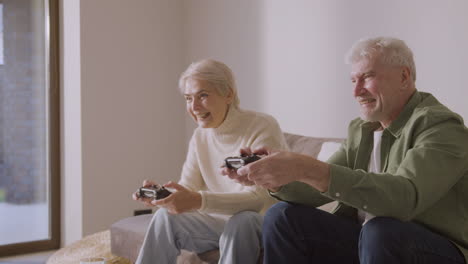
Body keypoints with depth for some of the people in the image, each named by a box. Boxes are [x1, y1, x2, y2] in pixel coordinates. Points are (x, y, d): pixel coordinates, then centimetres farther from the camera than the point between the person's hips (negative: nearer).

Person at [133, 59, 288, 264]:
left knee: (241, 220, -35)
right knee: (165, 216, -12)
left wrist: (199, 201, -40)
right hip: (222, 221, 6)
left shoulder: (262, 127, -17)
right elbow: (187, 191, 0)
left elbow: (259, 198, -27)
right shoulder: (200, 136, 5)